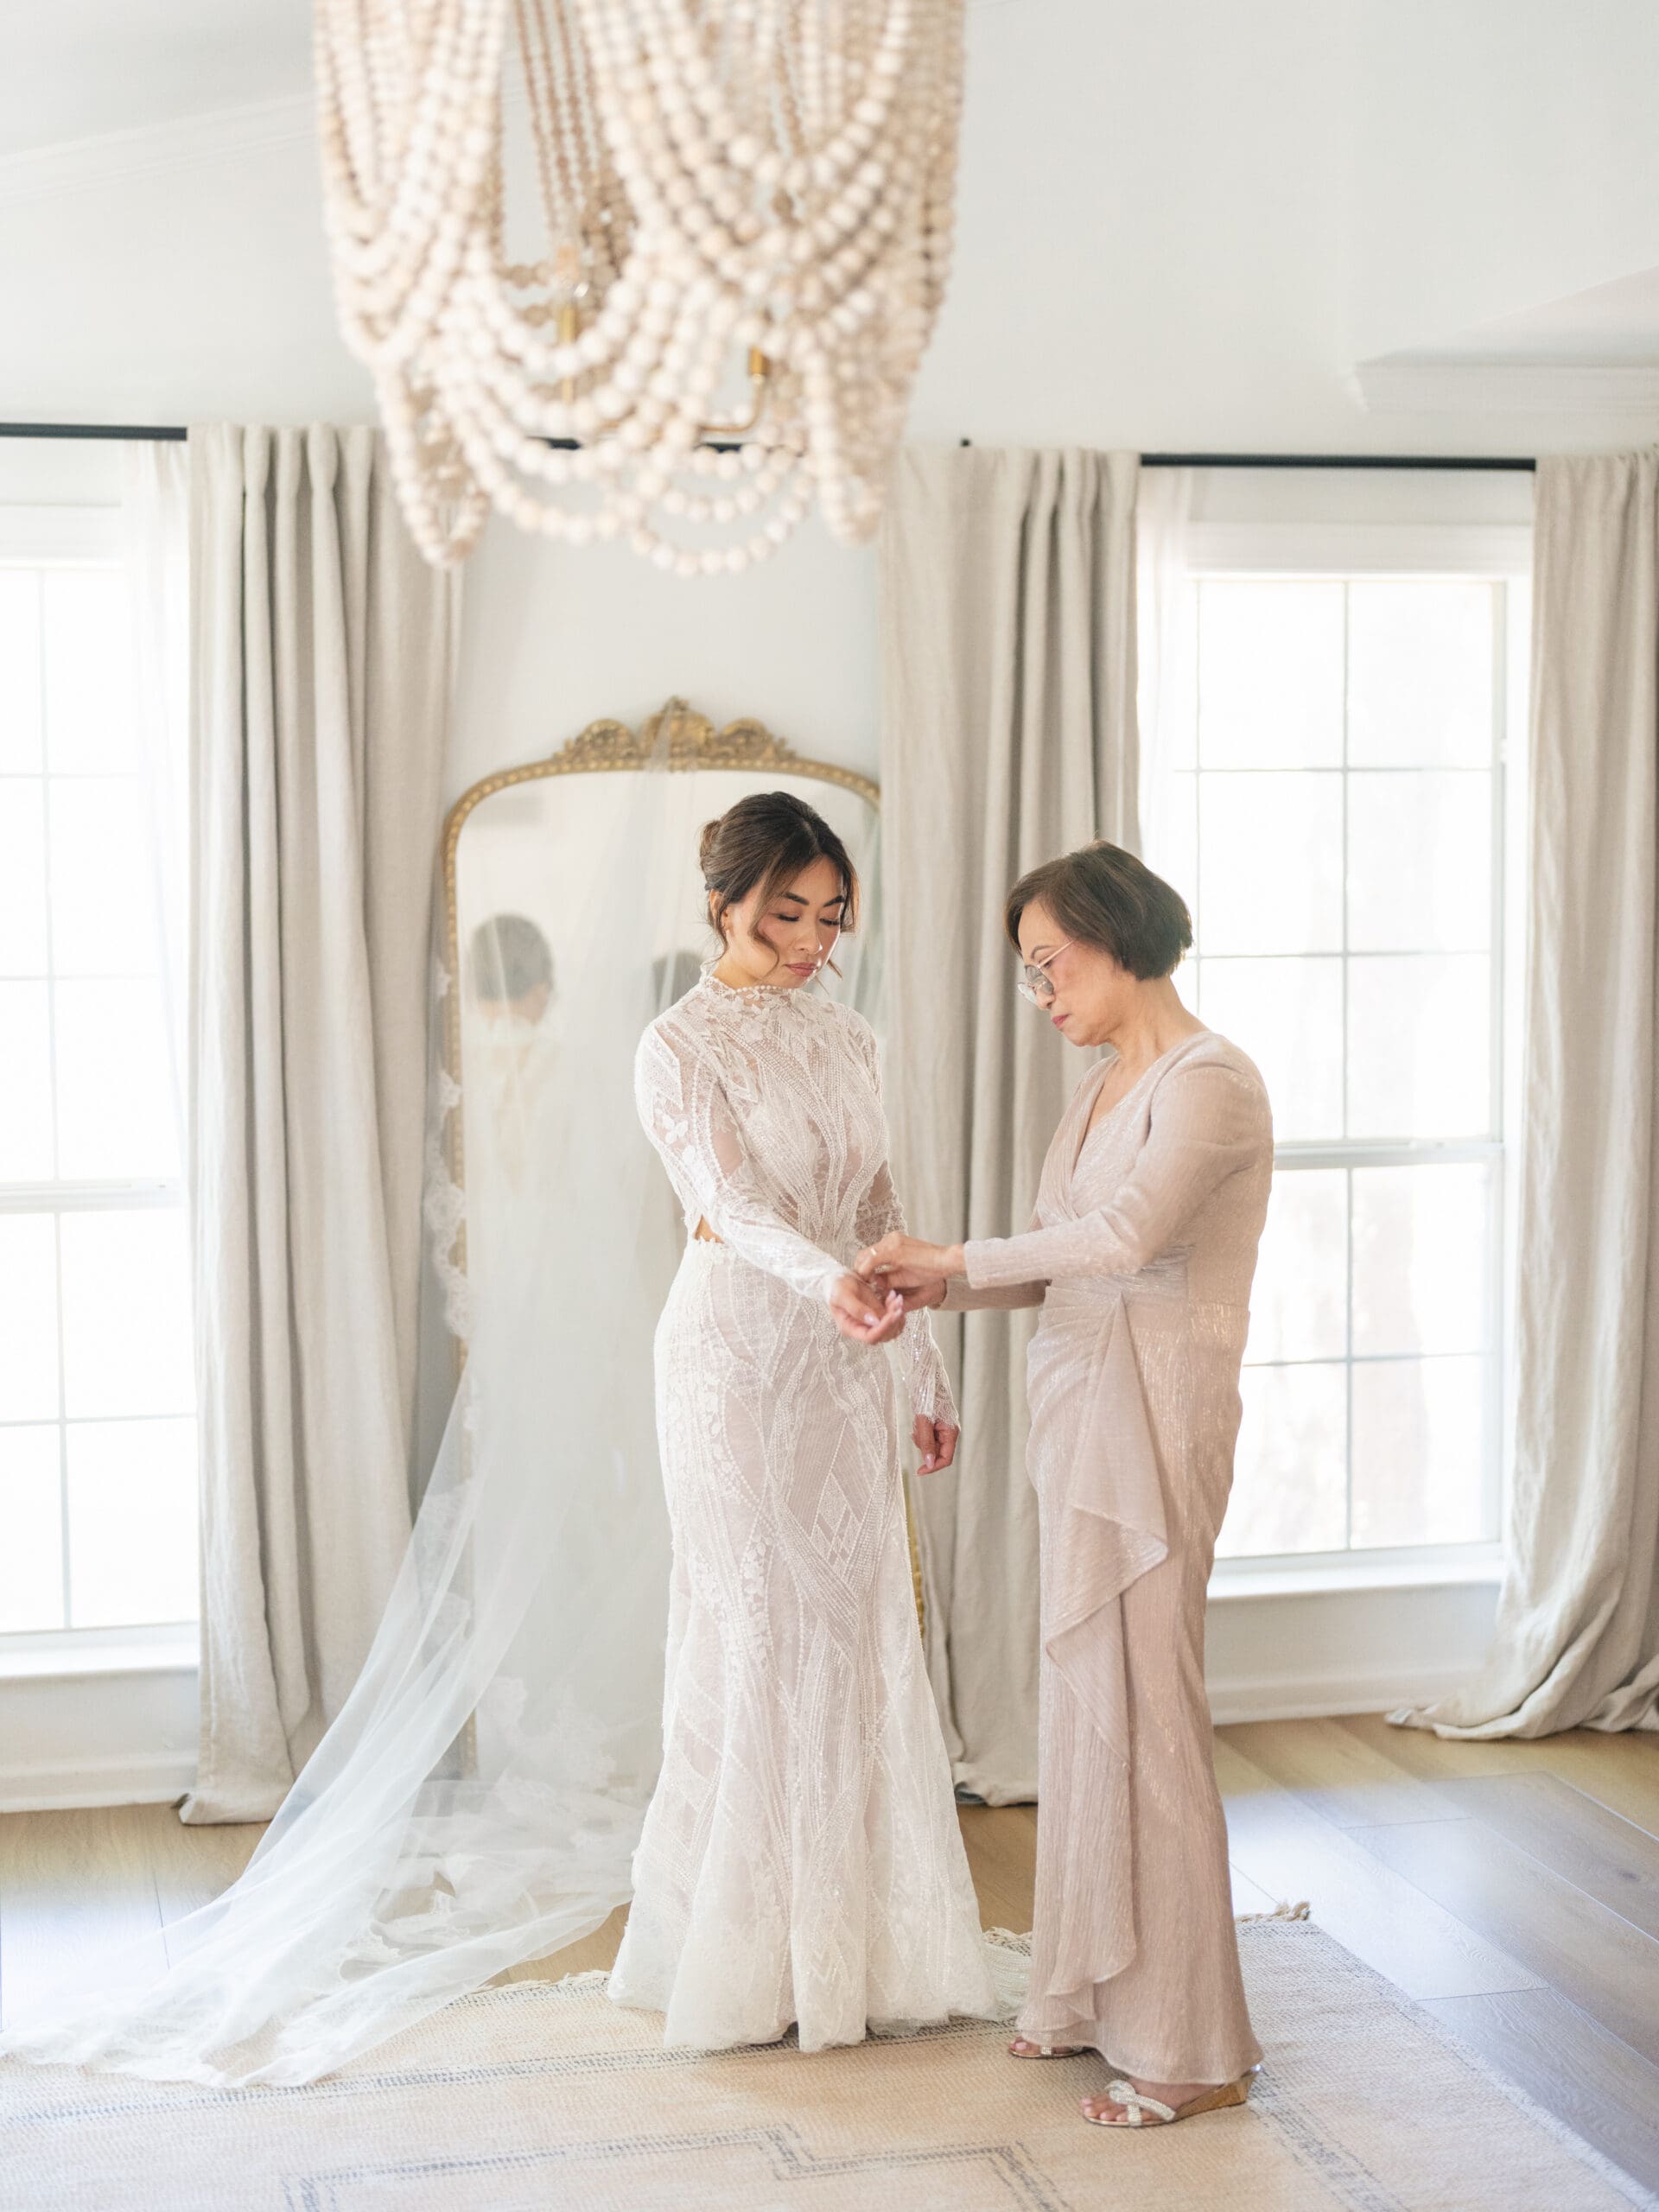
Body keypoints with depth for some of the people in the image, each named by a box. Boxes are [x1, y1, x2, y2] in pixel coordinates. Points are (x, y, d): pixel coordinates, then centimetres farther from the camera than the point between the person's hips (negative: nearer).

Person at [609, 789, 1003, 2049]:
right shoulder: (681, 1047, -8)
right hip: (738, 1356, -6)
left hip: (843, 1371, 6)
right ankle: (751, 1955, 10)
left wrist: (931, 1376, 15)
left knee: (861, 1636, 8)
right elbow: (732, 1203, -23)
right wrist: (825, 1283, -42)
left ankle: (860, 1938, 19)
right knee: (757, 1636, -2)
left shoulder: (847, 1039, 12)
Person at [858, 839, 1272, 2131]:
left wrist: (955, 1256, -20)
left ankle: (1191, 2046, 6)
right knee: (1086, 1705, 13)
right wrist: (940, 1289, -2)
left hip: (1152, 1419, -9)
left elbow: (1126, 1234, -29)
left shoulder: (1209, 1082, -12)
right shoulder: (1107, 1087, 16)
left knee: (1144, 1715, -4)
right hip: (1082, 1412, 9)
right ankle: (1099, 1997, 24)